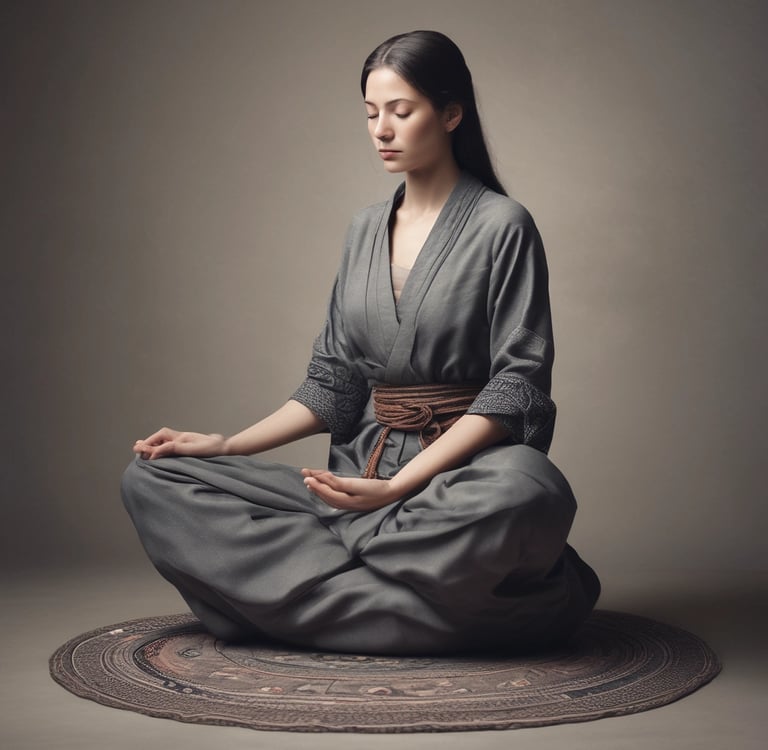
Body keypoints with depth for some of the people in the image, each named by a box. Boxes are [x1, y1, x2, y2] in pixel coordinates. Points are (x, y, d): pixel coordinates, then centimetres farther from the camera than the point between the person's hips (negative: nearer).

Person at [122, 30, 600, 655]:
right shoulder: (365, 232, 17)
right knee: (154, 479, -9)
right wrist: (227, 445, 3)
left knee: (527, 491, -42)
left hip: (466, 470, -5)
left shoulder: (502, 225, -2)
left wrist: (401, 485, -20)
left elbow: (518, 383, -9)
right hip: (363, 468, 6)